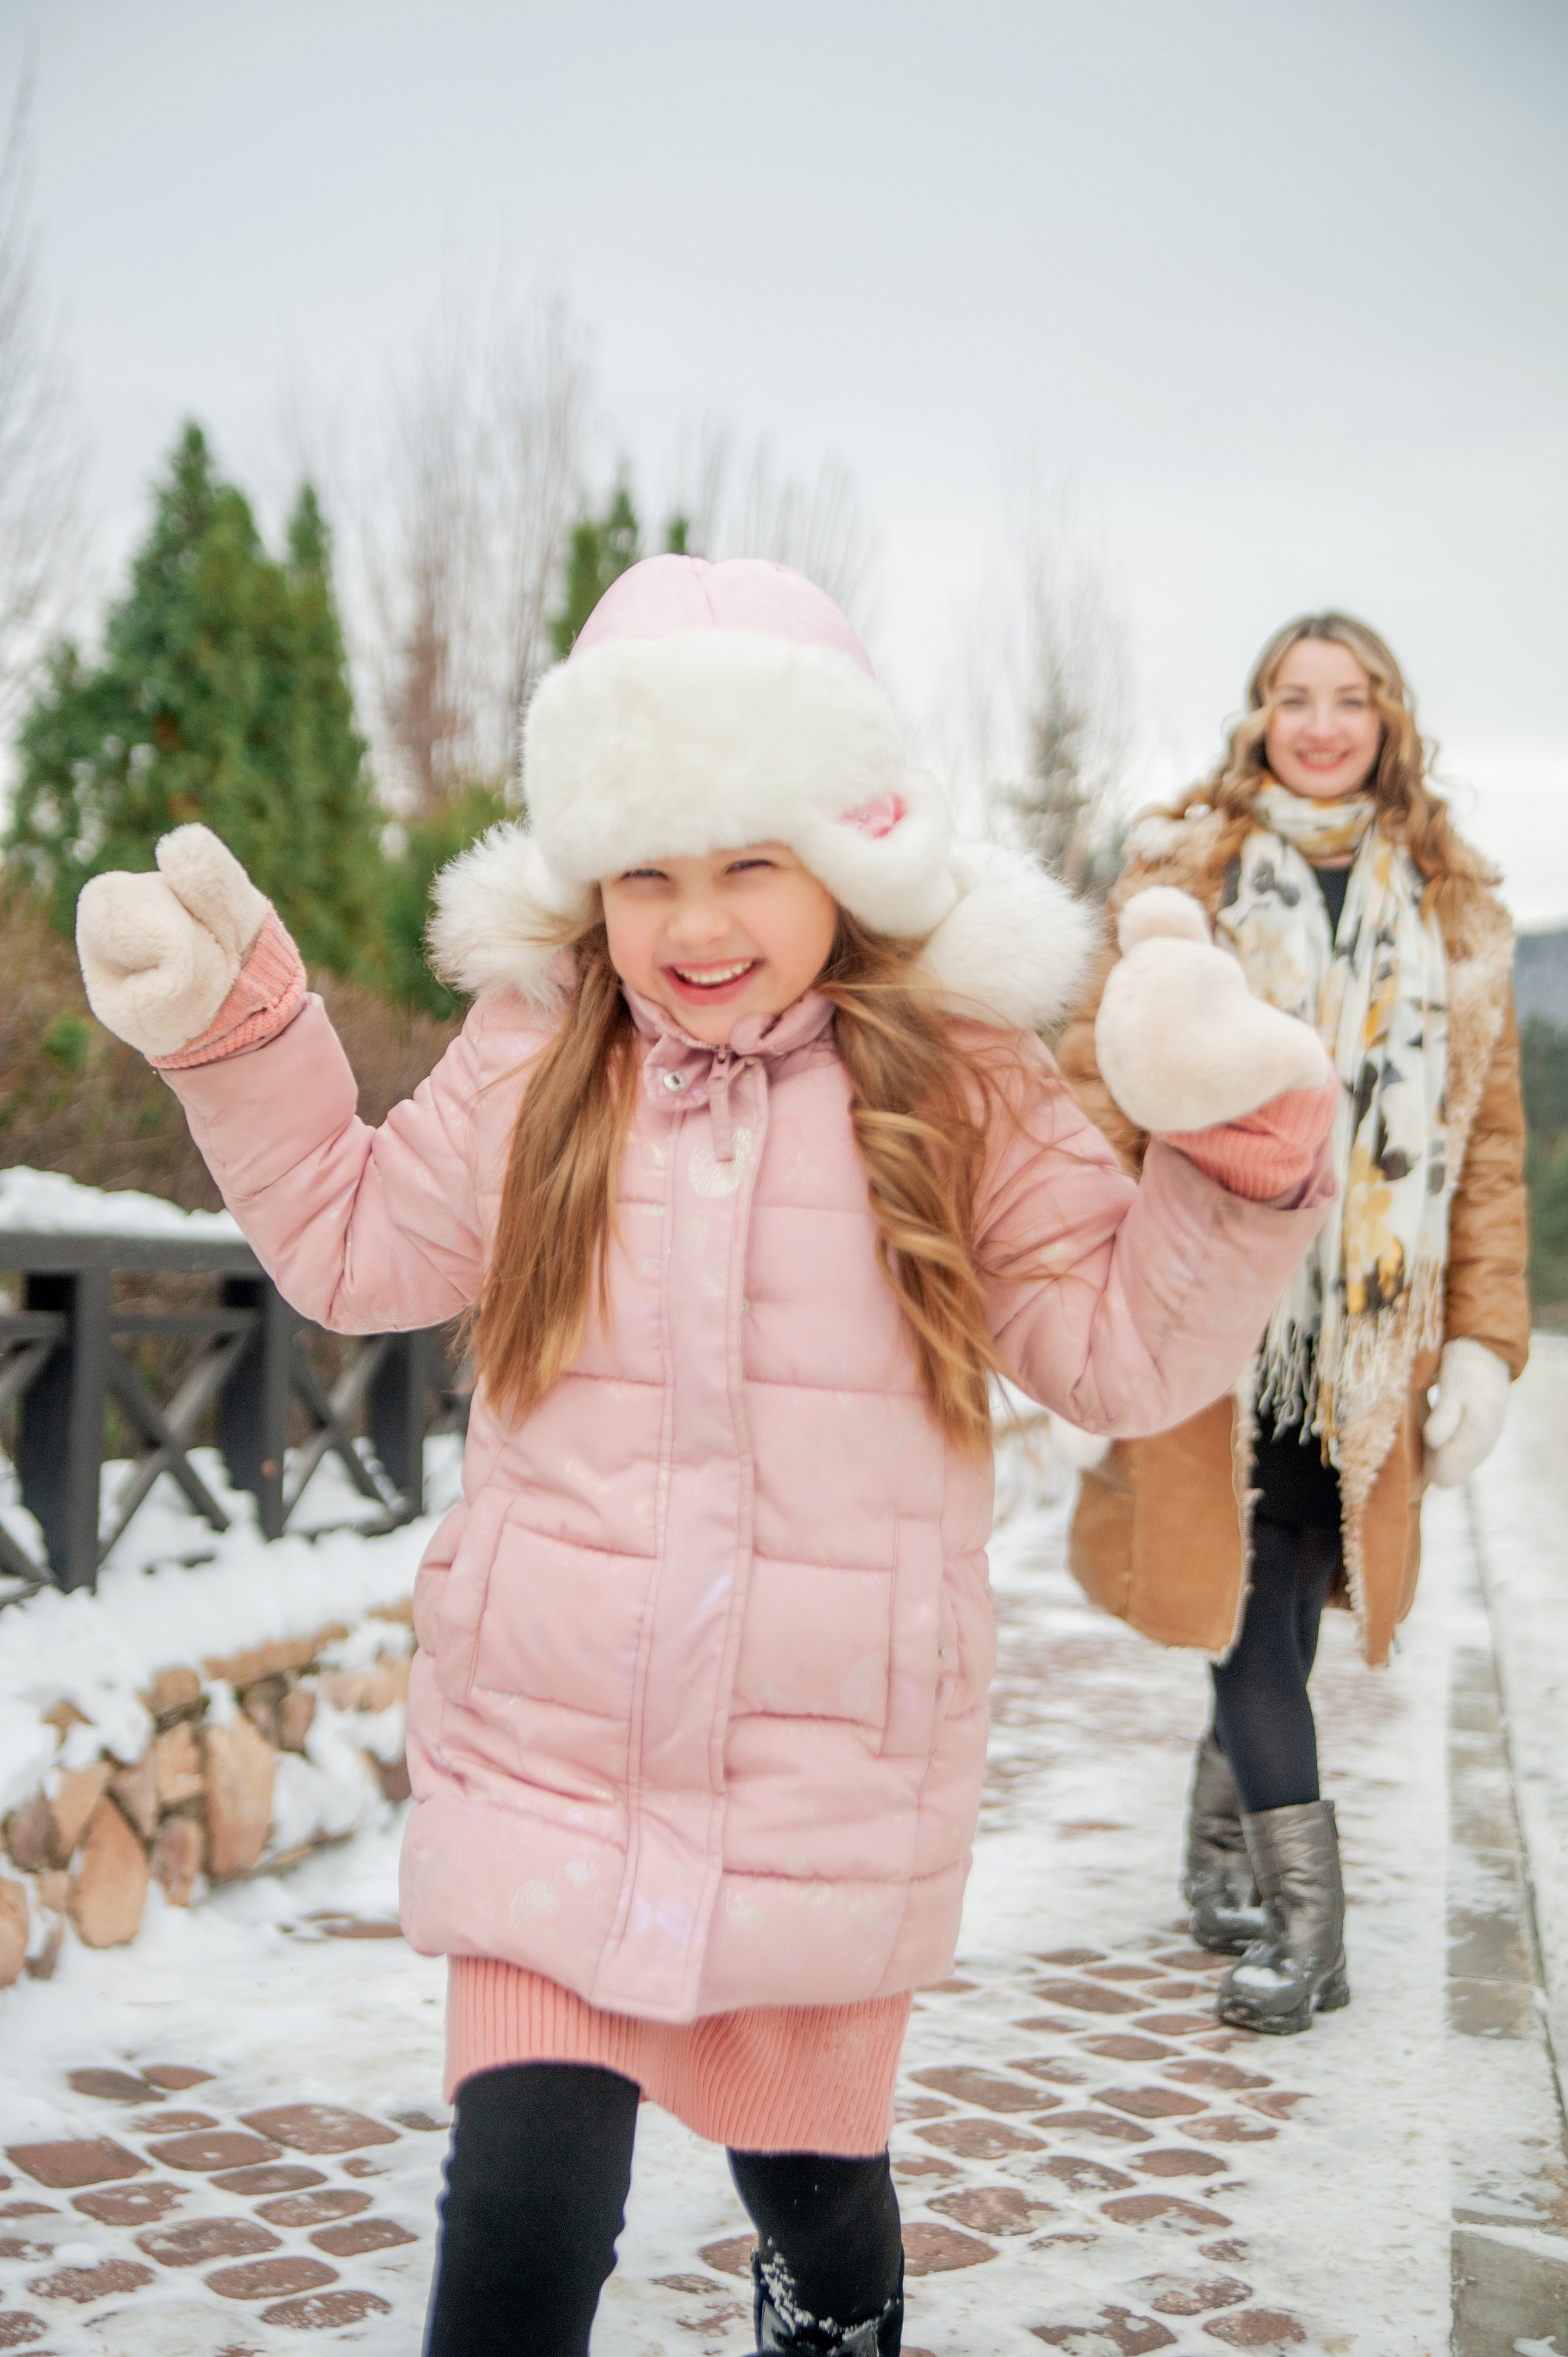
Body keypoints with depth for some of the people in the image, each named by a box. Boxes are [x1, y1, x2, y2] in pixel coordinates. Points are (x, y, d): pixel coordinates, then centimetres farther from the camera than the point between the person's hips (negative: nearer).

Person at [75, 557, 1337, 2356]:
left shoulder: (959, 1095, -4)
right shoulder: (531, 1073, 0)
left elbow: (1121, 1346, -1)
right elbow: (359, 1245, 15)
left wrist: (1236, 1185, -17)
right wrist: (242, 1040, 6)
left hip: (831, 1785, 0)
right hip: (547, 1761, 0)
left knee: (811, 2179, 20)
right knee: (519, 2213, -11)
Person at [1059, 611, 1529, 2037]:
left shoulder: (1455, 910, 12)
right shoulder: (1181, 876, 3)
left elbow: (1489, 1140, 10)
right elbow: (1103, 1092, 0)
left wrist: (1486, 1337, 2)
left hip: (1368, 1329, 3)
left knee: (1287, 1597, 7)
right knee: (1246, 1595, -5)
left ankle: (1224, 1860, 25)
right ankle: (1305, 1916, 0)